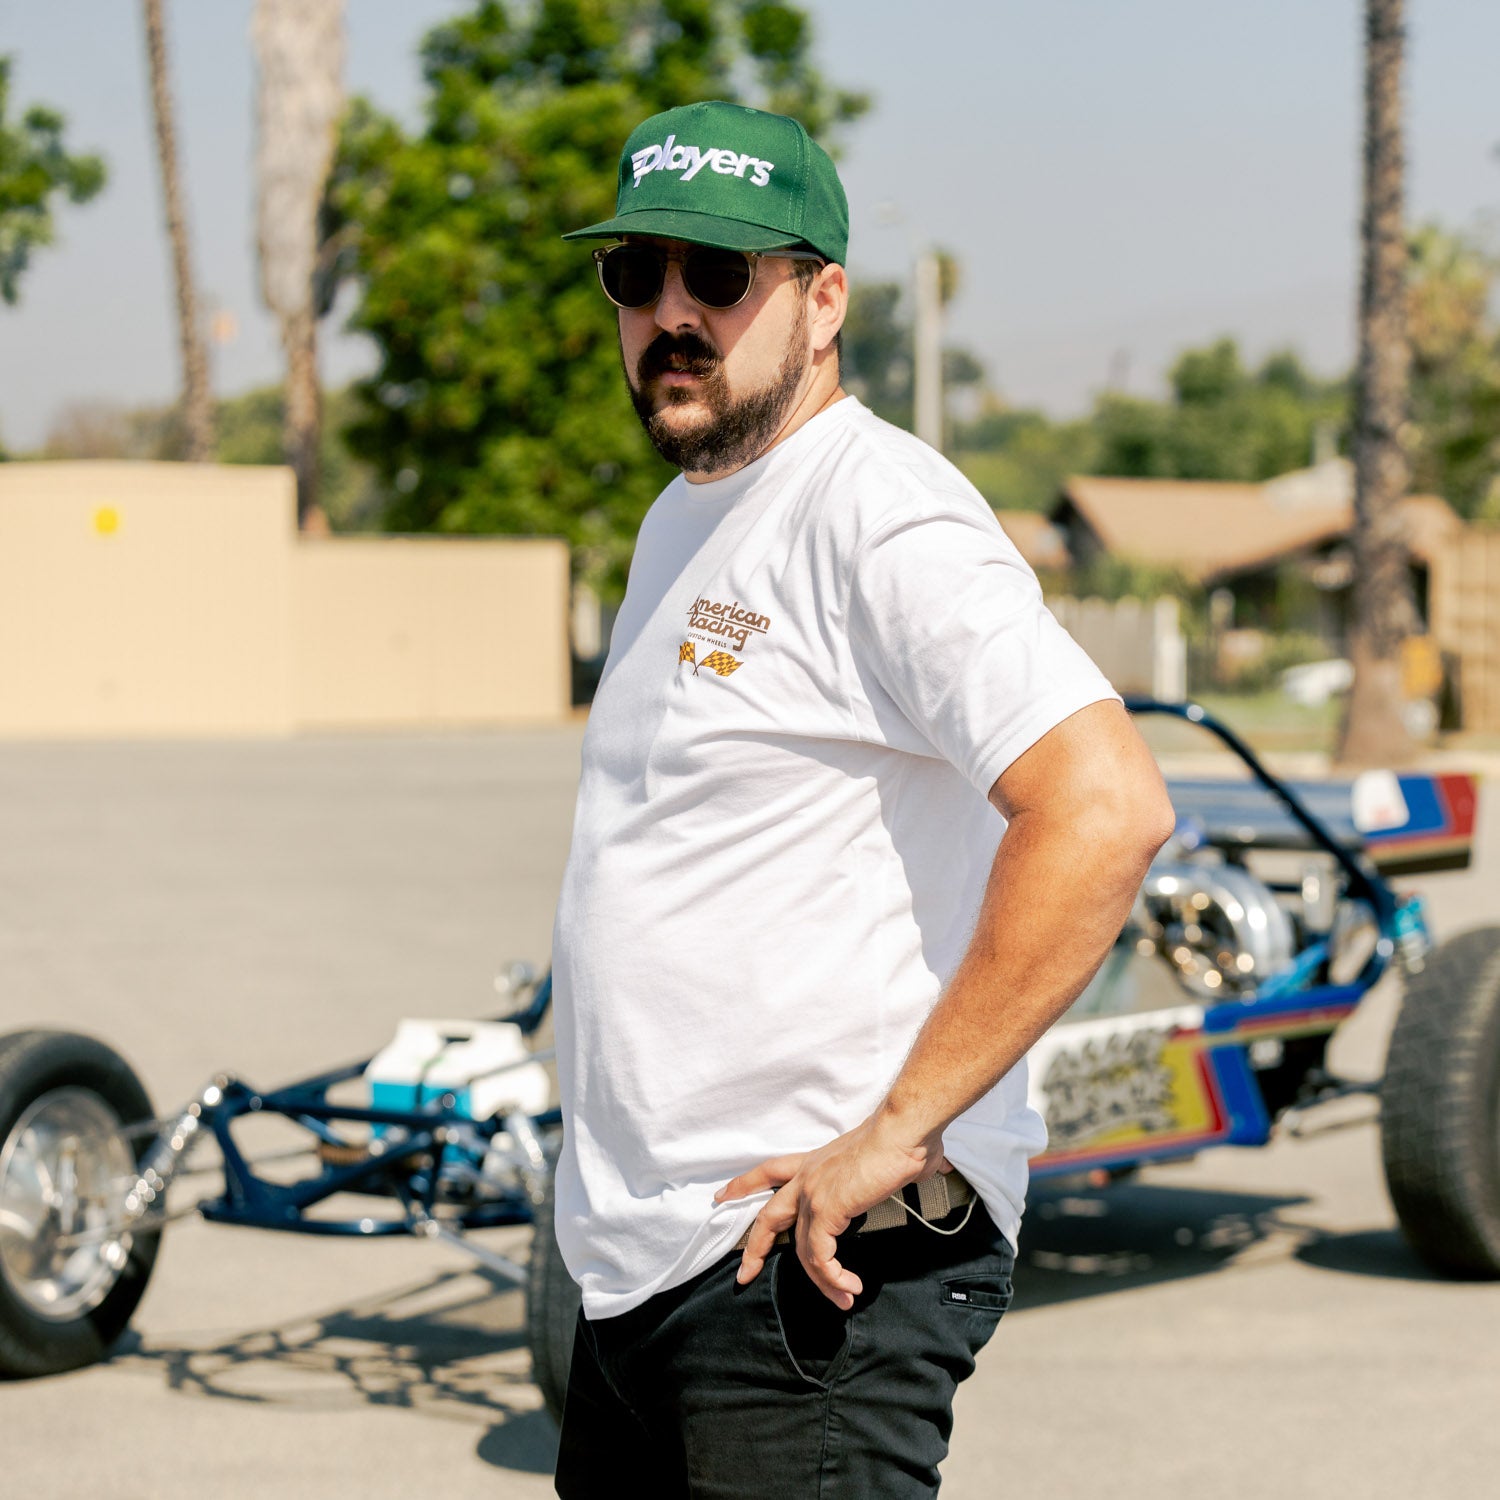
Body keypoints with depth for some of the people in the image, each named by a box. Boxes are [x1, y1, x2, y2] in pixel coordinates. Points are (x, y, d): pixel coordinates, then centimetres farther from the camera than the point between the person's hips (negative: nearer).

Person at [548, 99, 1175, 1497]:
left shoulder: (880, 515, -14)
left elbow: (1105, 809, -27)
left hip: (812, 1267, -9)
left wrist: (896, 1132, -24)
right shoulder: (681, 520, 16)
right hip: (637, 1261, 9)